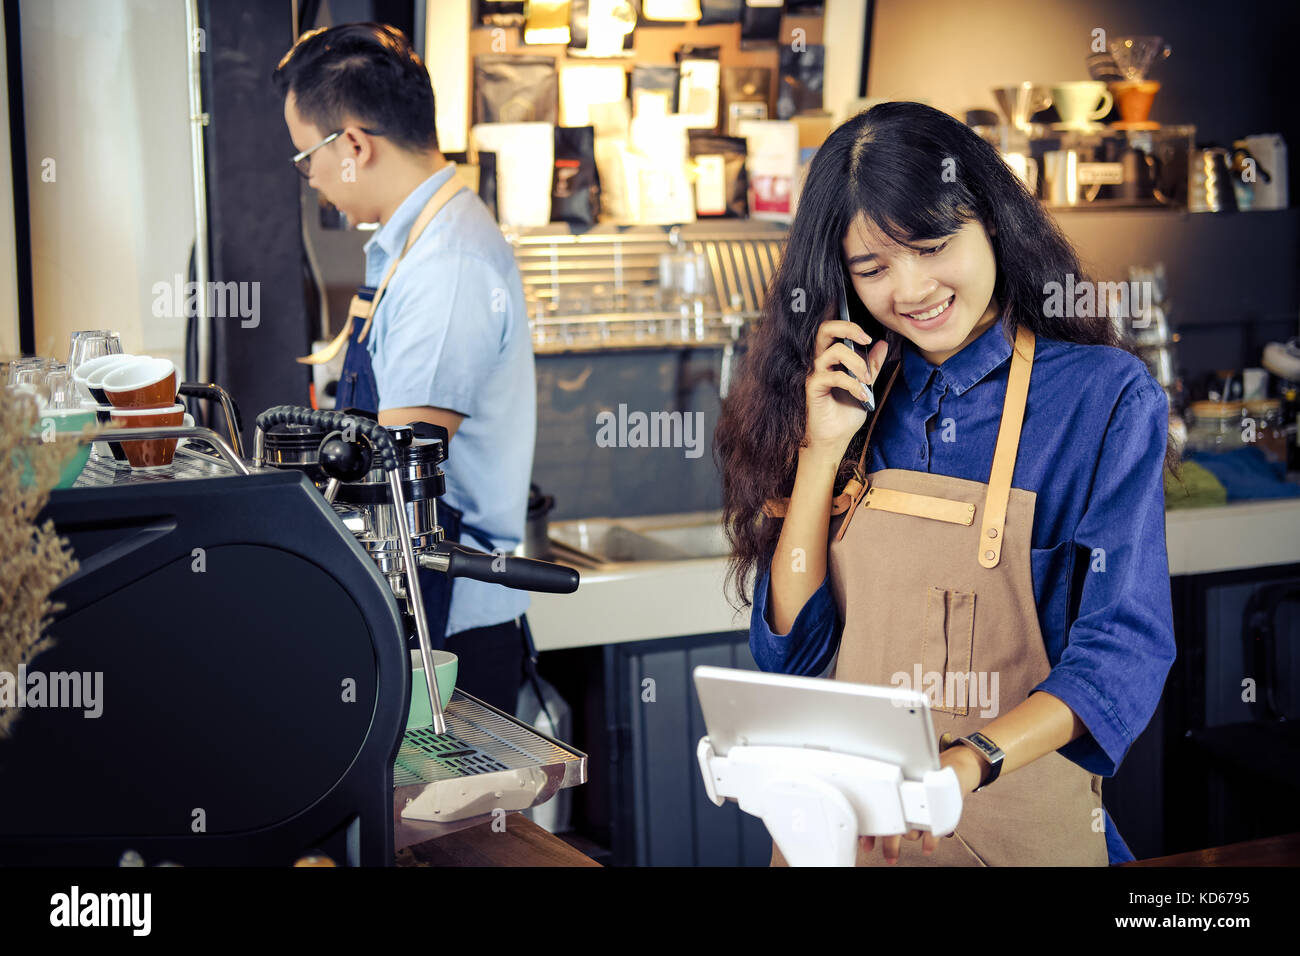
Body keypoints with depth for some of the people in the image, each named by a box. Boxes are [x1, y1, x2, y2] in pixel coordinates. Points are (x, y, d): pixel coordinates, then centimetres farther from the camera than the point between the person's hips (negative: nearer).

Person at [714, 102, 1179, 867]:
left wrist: (967, 762, -30)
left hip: (1015, 820, -2)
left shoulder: (1105, 395, -8)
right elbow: (789, 648, 0)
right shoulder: (849, 398, 4)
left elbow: (1123, 647, -15)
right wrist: (823, 447, -9)